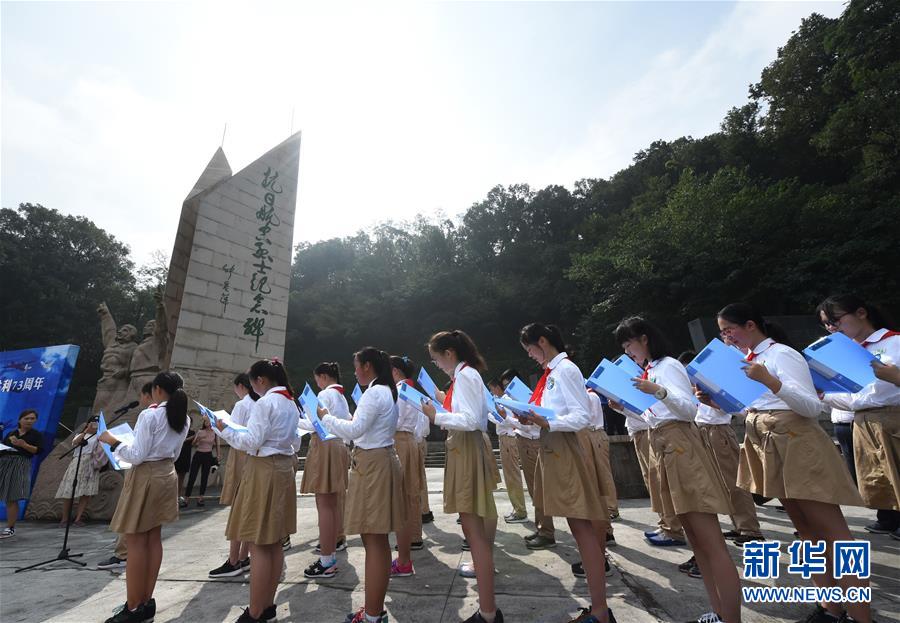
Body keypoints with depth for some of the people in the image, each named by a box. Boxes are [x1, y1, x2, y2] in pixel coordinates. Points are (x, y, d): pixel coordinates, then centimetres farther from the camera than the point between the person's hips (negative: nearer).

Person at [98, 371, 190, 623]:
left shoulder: (150, 415, -17)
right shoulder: (183, 418, 5)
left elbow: (137, 455, -16)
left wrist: (113, 441, -4)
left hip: (145, 477, -7)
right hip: (166, 475, 7)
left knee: (136, 542, 3)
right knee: (154, 539, 14)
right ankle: (146, 602, 24)